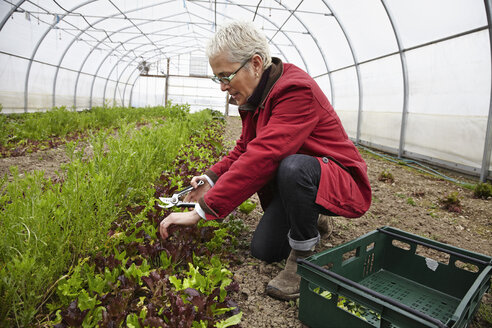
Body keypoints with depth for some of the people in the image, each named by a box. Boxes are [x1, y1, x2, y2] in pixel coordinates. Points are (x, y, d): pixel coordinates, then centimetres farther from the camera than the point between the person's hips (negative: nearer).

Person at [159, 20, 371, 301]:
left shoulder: (297, 91, -29)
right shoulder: (254, 97, 1)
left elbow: (261, 157, -38)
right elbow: (245, 148, 8)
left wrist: (202, 211, -37)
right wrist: (212, 178, -8)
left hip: (340, 183, -8)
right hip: (290, 183, 8)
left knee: (294, 167, -40)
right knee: (263, 251, 4)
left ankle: (303, 256, -15)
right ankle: (308, 218, 29)